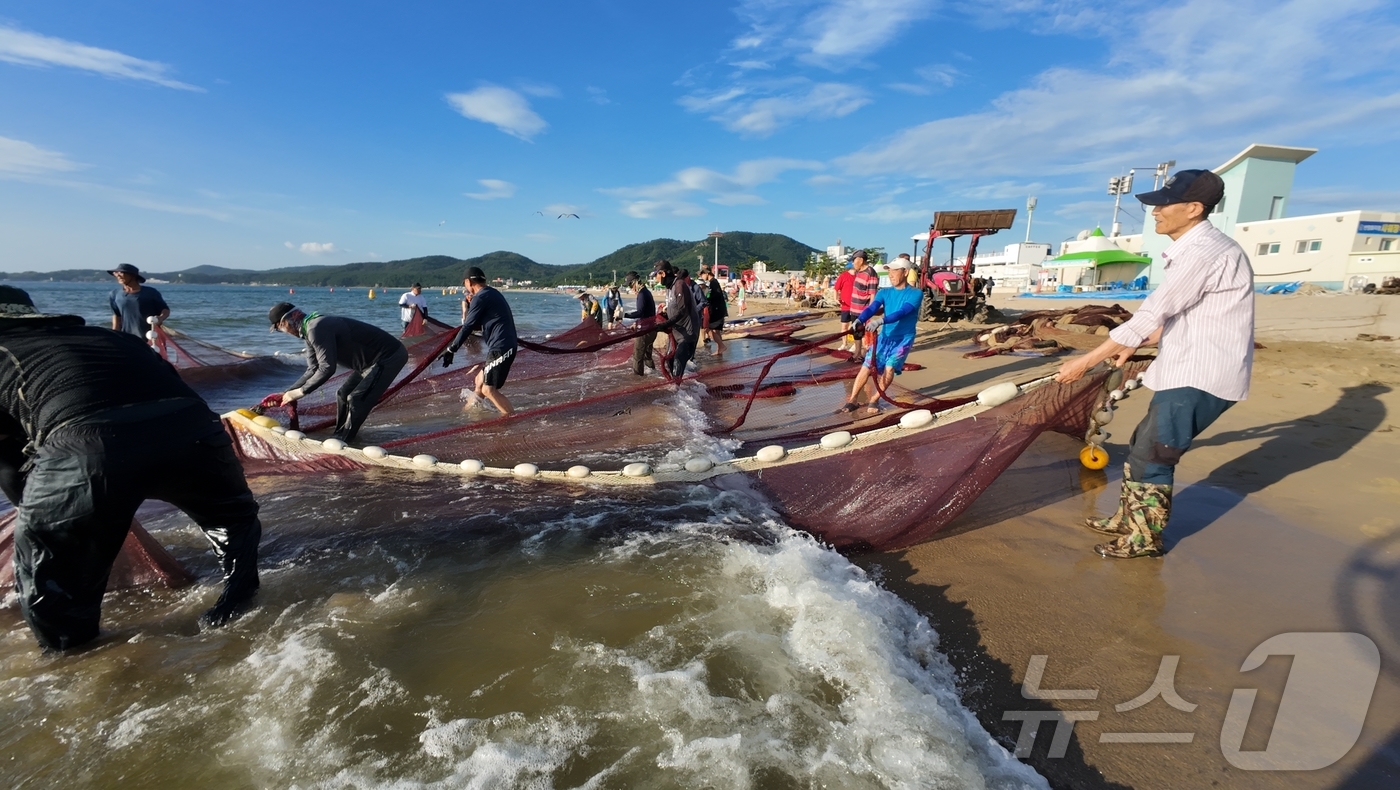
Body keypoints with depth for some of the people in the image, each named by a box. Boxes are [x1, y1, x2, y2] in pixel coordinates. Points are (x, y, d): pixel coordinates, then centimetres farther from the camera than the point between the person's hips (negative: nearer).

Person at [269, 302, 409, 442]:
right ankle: (340, 436, 27)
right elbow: (313, 370, 15)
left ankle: (341, 441, 7)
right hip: (372, 359, 11)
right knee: (343, 395, 15)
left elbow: (327, 368, -26)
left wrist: (301, 391, -14)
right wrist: (286, 392, 9)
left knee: (356, 400, -10)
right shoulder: (310, 331, 11)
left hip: (389, 357, -11)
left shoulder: (316, 328, -21)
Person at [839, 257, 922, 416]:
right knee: (866, 366, -4)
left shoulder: (916, 293, -10)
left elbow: (902, 312, -27)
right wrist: (859, 321, -36)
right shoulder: (884, 292, 2)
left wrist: (880, 321, -43)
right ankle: (852, 400, 5)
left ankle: (874, 400, 3)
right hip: (884, 336, 3)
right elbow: (871, 308, -14)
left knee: (889, 368, -15)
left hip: (903, 339, -3)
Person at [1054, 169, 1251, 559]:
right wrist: (1135, 345, 21)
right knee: (1143, 447, 16)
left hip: (1200, 378, -10)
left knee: (1152, 457, -2)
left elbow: (1149, 317, -23)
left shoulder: (1203, 252, -20)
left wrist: (1085, 361, -20)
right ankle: (1127, 520, 30)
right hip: (1188, 372, 10)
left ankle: (1145, 539, 14)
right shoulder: (1193, 249, 13)